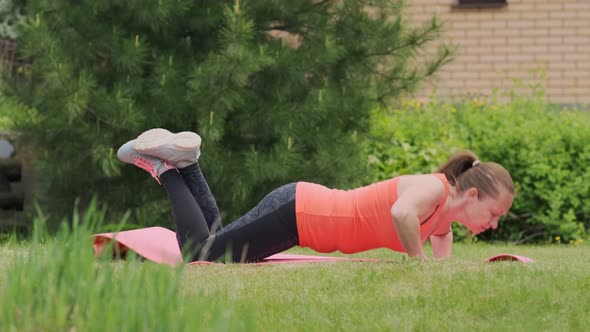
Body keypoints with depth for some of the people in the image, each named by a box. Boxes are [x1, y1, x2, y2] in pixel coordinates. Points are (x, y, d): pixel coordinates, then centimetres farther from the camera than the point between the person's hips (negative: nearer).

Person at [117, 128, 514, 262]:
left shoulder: (445, 215, 2)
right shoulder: (434, 188, -24)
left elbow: (440, 231, 25)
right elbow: (401, 213, -45)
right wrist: (420, 264, -32)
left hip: (306, 210, 9)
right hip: (295, 213, -9)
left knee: (213, 240, 24)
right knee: (199, 254, 2)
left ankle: (182, 162, 23)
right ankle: (165, 169, 13)